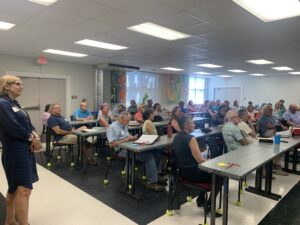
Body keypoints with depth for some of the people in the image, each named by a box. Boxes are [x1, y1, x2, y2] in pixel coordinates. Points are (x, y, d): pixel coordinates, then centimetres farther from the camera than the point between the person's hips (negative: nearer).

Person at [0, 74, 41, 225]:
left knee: (15, 188, 17)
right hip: (15, 152, -9)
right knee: (24, 189, -9)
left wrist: (34, 135, -8)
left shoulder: (14, 104, 15)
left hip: (24, 150, 9)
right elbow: (13, 127, -21)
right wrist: (32, 138, -8)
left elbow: (28, 124, 11)